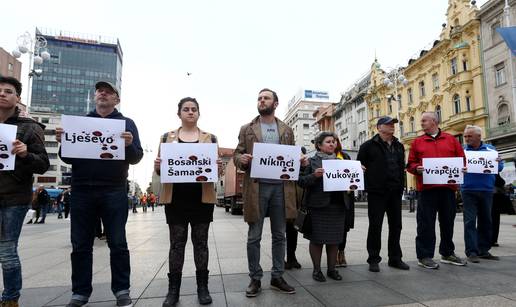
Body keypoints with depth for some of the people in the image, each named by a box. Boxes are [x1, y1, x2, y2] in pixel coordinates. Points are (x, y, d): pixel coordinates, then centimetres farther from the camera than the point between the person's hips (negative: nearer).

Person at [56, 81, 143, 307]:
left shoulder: (126, 123, 8)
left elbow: (136, 158, 1)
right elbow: (67, 158, 13)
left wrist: (130, 145, -20)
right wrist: (63, 142, -7)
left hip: (114, 191, -2)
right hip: (82, 190, 3)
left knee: (118, 244, 2)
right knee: (81, 245, 9)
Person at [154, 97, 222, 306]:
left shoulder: (210, 138, 8)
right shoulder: (168, 137, 9)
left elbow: (216, 165, 8)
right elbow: (160, 166, 10)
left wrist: (219, 168, -16)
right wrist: (157, 166, -13)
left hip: (202, 198, 0)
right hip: (176, 198, 0)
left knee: (201, 242, 7)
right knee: (177, 242, 6)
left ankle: (203, 287, 18)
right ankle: (173, 289, 16)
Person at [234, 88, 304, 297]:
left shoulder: (287, 130, 14)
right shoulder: (247, 129, 9)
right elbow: (237, 155, 7)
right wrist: (242, 159, -16)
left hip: (280, 187, 2)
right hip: (257, 187, -1)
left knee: (279, 235, 10)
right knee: (254, 237, 4)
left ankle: (277, 277, 24)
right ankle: (255, 279, 18)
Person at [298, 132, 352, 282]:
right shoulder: (312, 161, 0)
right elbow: (301, 181, -6)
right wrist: (314, 175, -22)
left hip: (338, 205, 5)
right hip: (318, 206, -4)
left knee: (334, 239, 10)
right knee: (317, 238, 3)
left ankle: (332, 269, 24)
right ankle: (316, 269, 17)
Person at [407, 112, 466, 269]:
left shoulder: (451, 139, 12)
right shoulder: (417, 142, 9)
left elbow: (462, 159, 12)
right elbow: (410, 164, 6)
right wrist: (417, 168, -15)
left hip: (448, 187, 2)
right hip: (426, 188, -2)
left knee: (448, 222, 13)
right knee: (426, 223, -1)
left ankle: (447, 253, 29)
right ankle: (424, 256, 7)